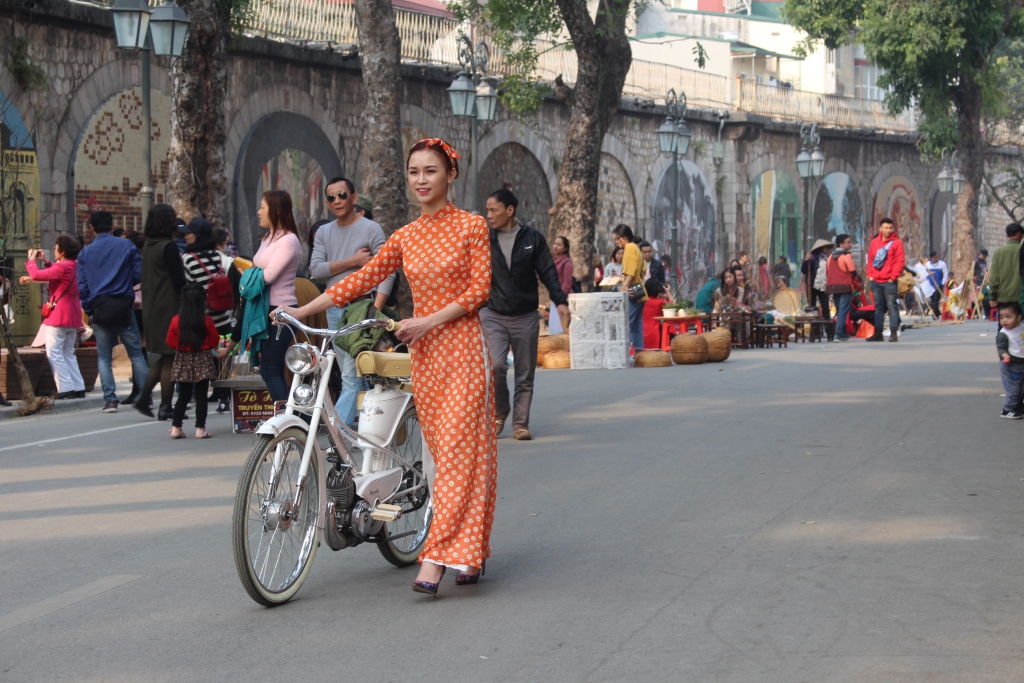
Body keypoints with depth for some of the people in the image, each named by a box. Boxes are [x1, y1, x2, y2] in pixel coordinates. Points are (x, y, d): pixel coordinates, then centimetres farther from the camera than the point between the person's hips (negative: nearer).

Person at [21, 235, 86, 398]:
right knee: (68, 353, 15)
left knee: (54, 353, -4)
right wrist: (44, 262, 21)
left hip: (59, 316, -9)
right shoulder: (75, 266, 10)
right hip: (73, 316, 9)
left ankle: (66, 388, -10)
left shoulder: (62, 267, -18)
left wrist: (31, 260, -2)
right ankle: (78, 388, 10)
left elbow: (37, 275, -18)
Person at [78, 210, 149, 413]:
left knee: (104, 357, 7)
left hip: (99, 310, 1)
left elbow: (82, 286, 1)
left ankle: (110, 399, -2)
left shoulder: (85, 253, 4)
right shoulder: (126, 246, 0)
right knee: (136, 354, 6)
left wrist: (88, 310, 9)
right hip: (123, 306, -1)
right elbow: (139, 274, -3)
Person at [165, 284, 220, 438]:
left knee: (184, 395, 12)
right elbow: (214, 342, -4)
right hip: (202, 362, -2)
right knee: (201, 395, 2)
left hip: (183, 361, 2)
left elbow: (170, 341, -1)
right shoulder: (207, 321, -11)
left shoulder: (176, 320, -7)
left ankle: (176, 427, 11)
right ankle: (200, 428, 0)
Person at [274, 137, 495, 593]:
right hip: (423, 352, 5)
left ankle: (438, 556, -15)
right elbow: (363, 279, 10)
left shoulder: (472, 227, -1)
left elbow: (479, 289, -7)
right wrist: (302, 310, 4)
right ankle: (469, 553, 13)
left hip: (462, 347, -5)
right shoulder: (406, 237, 13)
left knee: (458, 449, -10)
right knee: (439, 450, 5)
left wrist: (429, 322, -14)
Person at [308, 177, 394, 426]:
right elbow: (315, 269, -1)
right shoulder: (324, 232, 13)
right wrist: (352, 261, -11)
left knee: (352, 376, -13)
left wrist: (375, 311, -22)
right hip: (334, 309, 7)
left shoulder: (371, 229, -4)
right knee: (350, 375, 9)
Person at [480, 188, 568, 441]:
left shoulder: (533, 239, 0)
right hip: (493, 315, 0)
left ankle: (520, 423, 14)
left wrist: (560, 301, -10)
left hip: (525, 317, 1)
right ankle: (499, 411, 6)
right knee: (495, 365, -17)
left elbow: (548, 273, 1)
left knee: (525, 374, 4)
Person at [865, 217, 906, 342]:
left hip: (889, 281, -5)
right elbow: (870, 259, 16)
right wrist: (870, 274, 5)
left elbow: (900, 262, -7)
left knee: (892, 306, -6)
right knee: (878, 307, 10)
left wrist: (893, 277, -12)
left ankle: (893, 333, -6)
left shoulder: (896, 243, -2)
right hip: (875, 281, 5)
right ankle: (878, 333, 15)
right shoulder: (874, 242, 12)